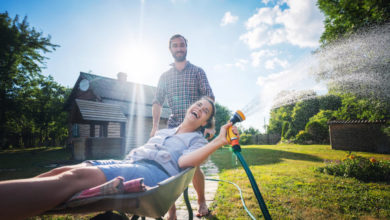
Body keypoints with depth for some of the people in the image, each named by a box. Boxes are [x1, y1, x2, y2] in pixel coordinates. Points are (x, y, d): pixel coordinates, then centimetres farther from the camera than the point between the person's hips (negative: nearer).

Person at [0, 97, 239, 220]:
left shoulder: (198, 140, 13)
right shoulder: (163, 132, 34)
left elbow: (184, 162, -10)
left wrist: (219, 141, -20)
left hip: (156, 172, -7)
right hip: (127, 162, 7)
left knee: (76, 177, -31)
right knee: (63, 171, -16)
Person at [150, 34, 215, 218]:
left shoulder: (197, 71, 9)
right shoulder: (165, 76, 16)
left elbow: (209, 98, -1)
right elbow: (157, 101, 11)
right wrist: (155, 124, -5)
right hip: (173, 125, 3)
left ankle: (201, 201, 21)